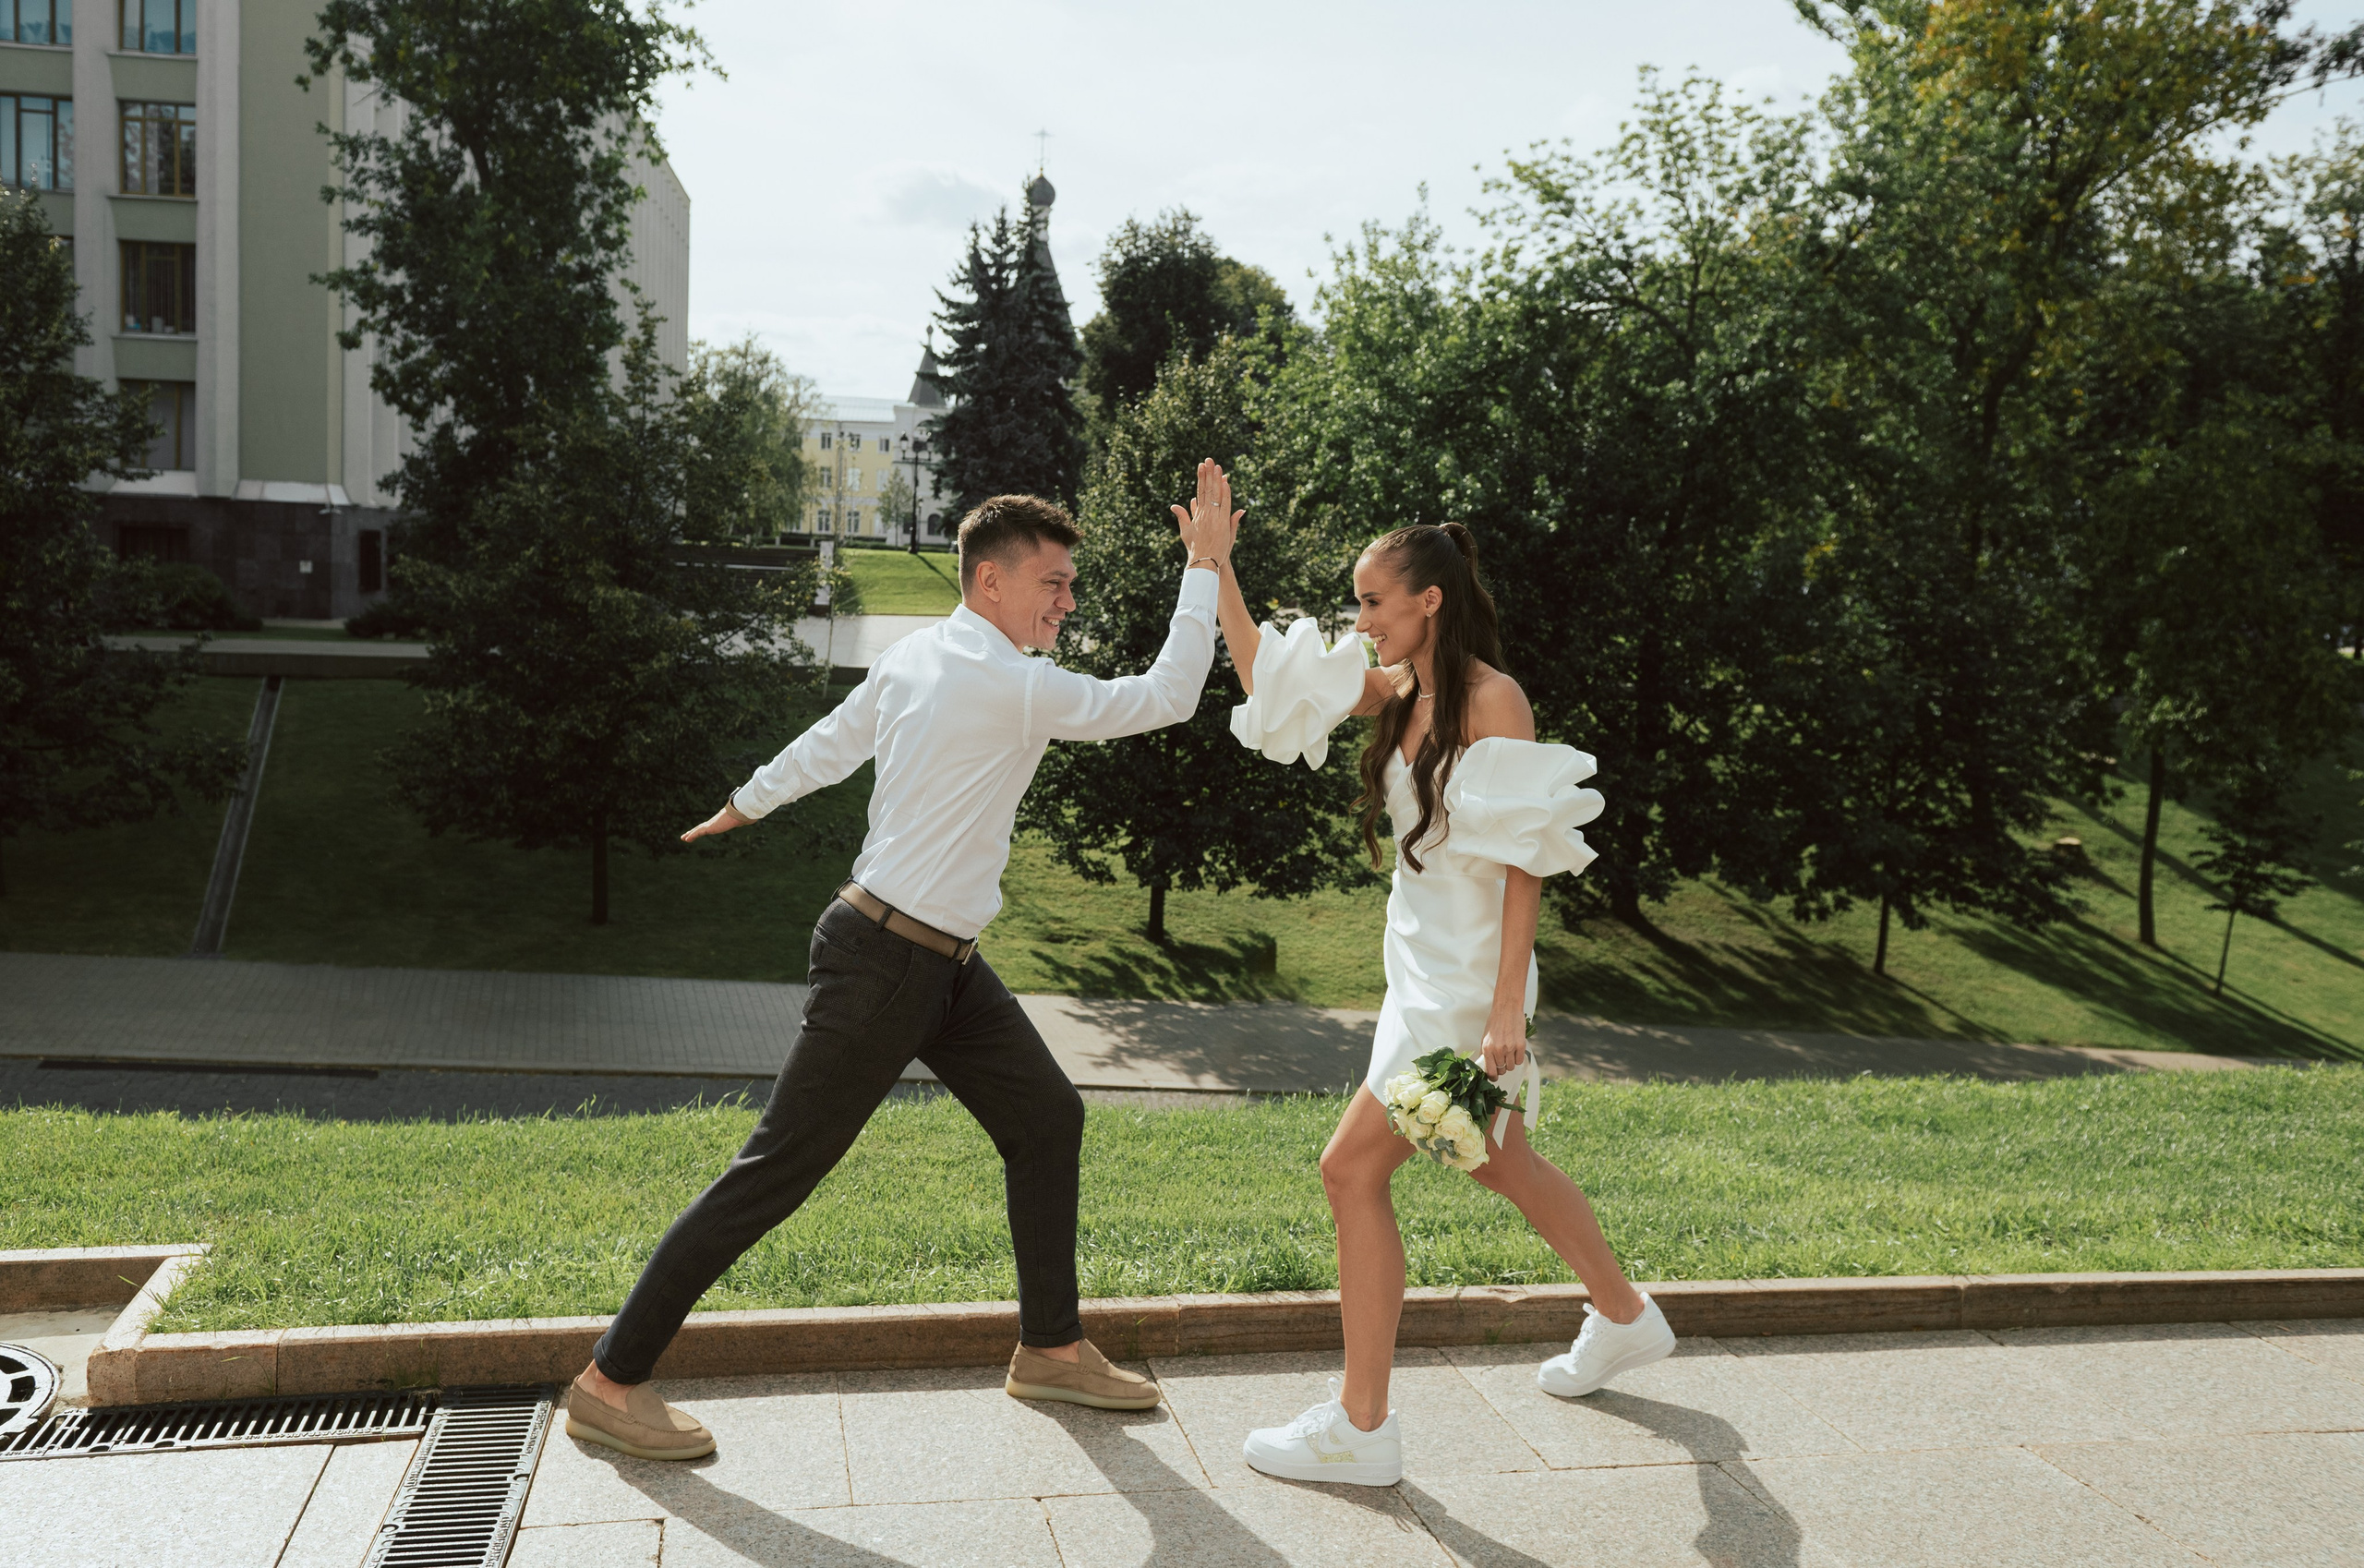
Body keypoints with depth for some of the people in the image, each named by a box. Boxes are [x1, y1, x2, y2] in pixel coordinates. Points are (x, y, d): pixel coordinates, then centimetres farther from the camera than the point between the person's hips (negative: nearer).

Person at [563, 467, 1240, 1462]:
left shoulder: (914, 658, 8)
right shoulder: (1014, 686, -20)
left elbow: (824, 748, 20)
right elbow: (1168, 698, -16)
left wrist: (742, 805, 37)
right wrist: (1205, 565, -9)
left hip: (943, 964, 10)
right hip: (885, 959, -10)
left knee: (1046, 1117, 13)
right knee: (778, 1171, -3)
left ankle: (1050, 1349, 25)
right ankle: (610, 1382, 8)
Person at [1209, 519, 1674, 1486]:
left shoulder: (1492, 699, -16)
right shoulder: (1401, 691, 7)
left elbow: (1526, 861, -19)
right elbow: (1266, 682, 10)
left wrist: (1508, 1005, -24)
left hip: (1468, 975, -9)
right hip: (1422, 964, 9)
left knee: (1353, 1168, -8)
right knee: (1500, 1163, 22)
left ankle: (1362, 1425, 1)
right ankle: (1625, 1319, 44)